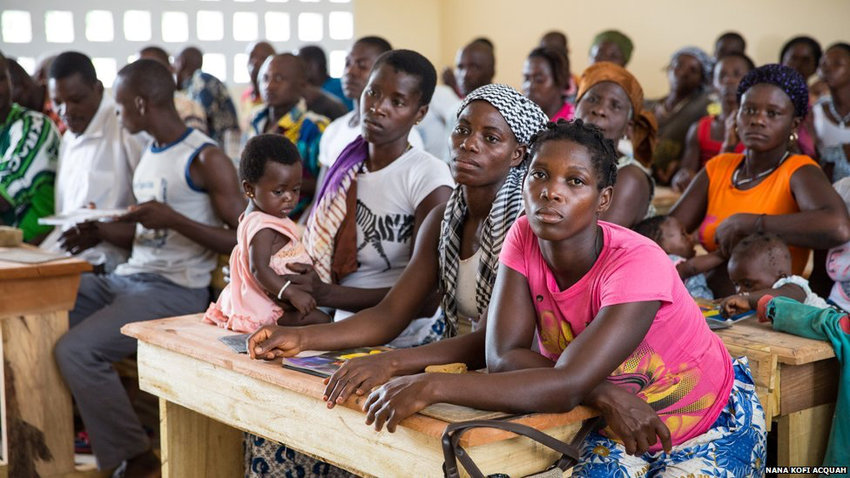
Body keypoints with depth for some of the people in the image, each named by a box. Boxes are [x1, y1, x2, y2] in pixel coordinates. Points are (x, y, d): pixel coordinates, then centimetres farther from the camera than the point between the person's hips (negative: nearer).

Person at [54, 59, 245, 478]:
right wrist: (97, 231, 7)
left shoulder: (206, 158, -11)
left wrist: (174, 220, -23)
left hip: (176, 289, -9)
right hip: (128, 277, 9)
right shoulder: (149, 156, 16)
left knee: (76, 350, -25)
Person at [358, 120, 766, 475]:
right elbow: (503, 357, -18)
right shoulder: (524, 237, -13)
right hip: (618, 431, 4)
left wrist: (433, 386, -40)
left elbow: (566, 387, -37)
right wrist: (604, 393, -29)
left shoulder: (636, 263, -29)